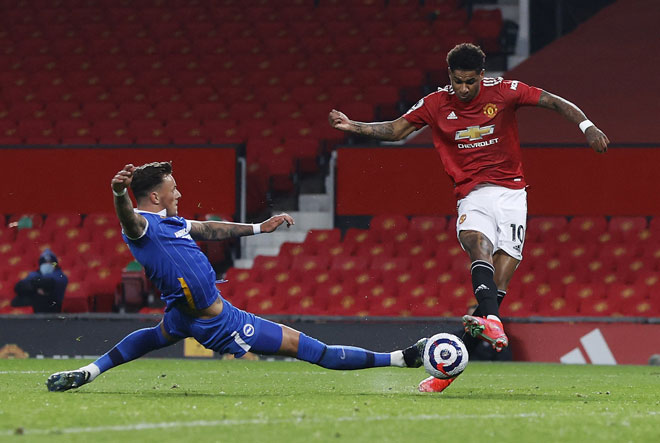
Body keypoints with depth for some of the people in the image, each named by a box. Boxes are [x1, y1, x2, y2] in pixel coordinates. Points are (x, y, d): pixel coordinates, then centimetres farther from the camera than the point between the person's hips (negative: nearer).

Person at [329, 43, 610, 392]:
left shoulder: (504, 92, -1)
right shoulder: (435, 104, 4)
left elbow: (555, 102, 1)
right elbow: (396, 130, 14)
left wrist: (586, 126, -13)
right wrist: (353, 127, 3)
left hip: (511, 190, 1)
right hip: (472, 195, -1)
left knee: (506, 261, -15)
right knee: (477, 243, -30)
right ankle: (492, 323, -50)